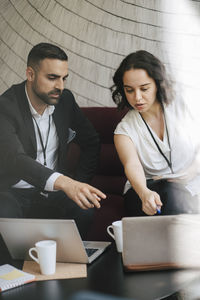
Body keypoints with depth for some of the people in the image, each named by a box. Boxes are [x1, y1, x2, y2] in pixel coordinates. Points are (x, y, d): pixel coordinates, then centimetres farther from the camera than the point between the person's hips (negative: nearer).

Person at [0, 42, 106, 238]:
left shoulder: (65, 99, 3)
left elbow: (91, 143, 15)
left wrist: (79, 184, 0)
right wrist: (65, 183, -47)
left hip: (53, 192, 4)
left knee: (83, 209, -26)